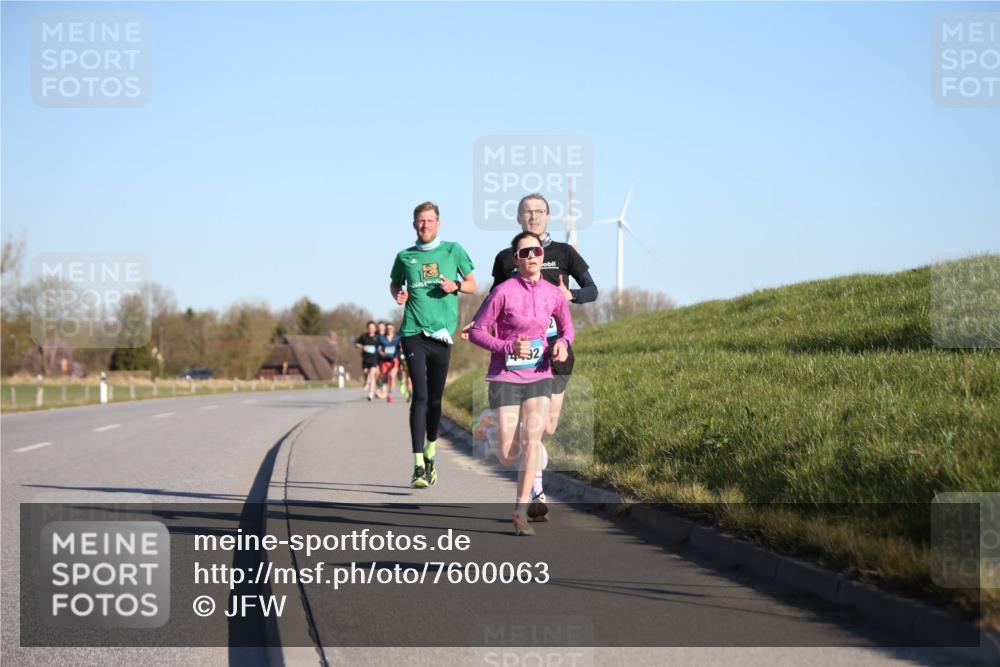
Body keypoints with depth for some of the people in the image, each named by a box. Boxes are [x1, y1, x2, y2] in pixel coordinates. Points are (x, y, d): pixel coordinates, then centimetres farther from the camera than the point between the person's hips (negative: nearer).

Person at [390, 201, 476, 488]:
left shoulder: (453, 250, 7)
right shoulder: (405, 257, 9)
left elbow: (472, 284, 14)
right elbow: (394, 284, 24)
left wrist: (456, 286, -8)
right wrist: (398, 295, 1)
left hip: (442, 332, 1)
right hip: (413, 332, -1)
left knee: (435, 398, 9)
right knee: (420, 395, -12)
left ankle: (430, 454, 32)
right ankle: (418, 466, -16)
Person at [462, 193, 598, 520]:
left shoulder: (564, 253, 7)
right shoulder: (505, 258, 8)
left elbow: (591, 290, 3)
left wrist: (570, 295, -19)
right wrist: (476, 324, -3)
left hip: (555, 345, 1)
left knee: (548, 426, 4)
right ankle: (537, 495, -8)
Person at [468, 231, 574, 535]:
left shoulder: (553, 294, 1)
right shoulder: (503, 292, -11)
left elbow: (566, 326, 19)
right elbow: (476, 331, -7)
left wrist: (563, 342, -4)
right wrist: (508, 346, -21)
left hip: (539, 376, 3)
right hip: (505, 377, -2)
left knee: (533, 437, -17)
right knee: (508, 456, -3)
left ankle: (521, 514, -12)